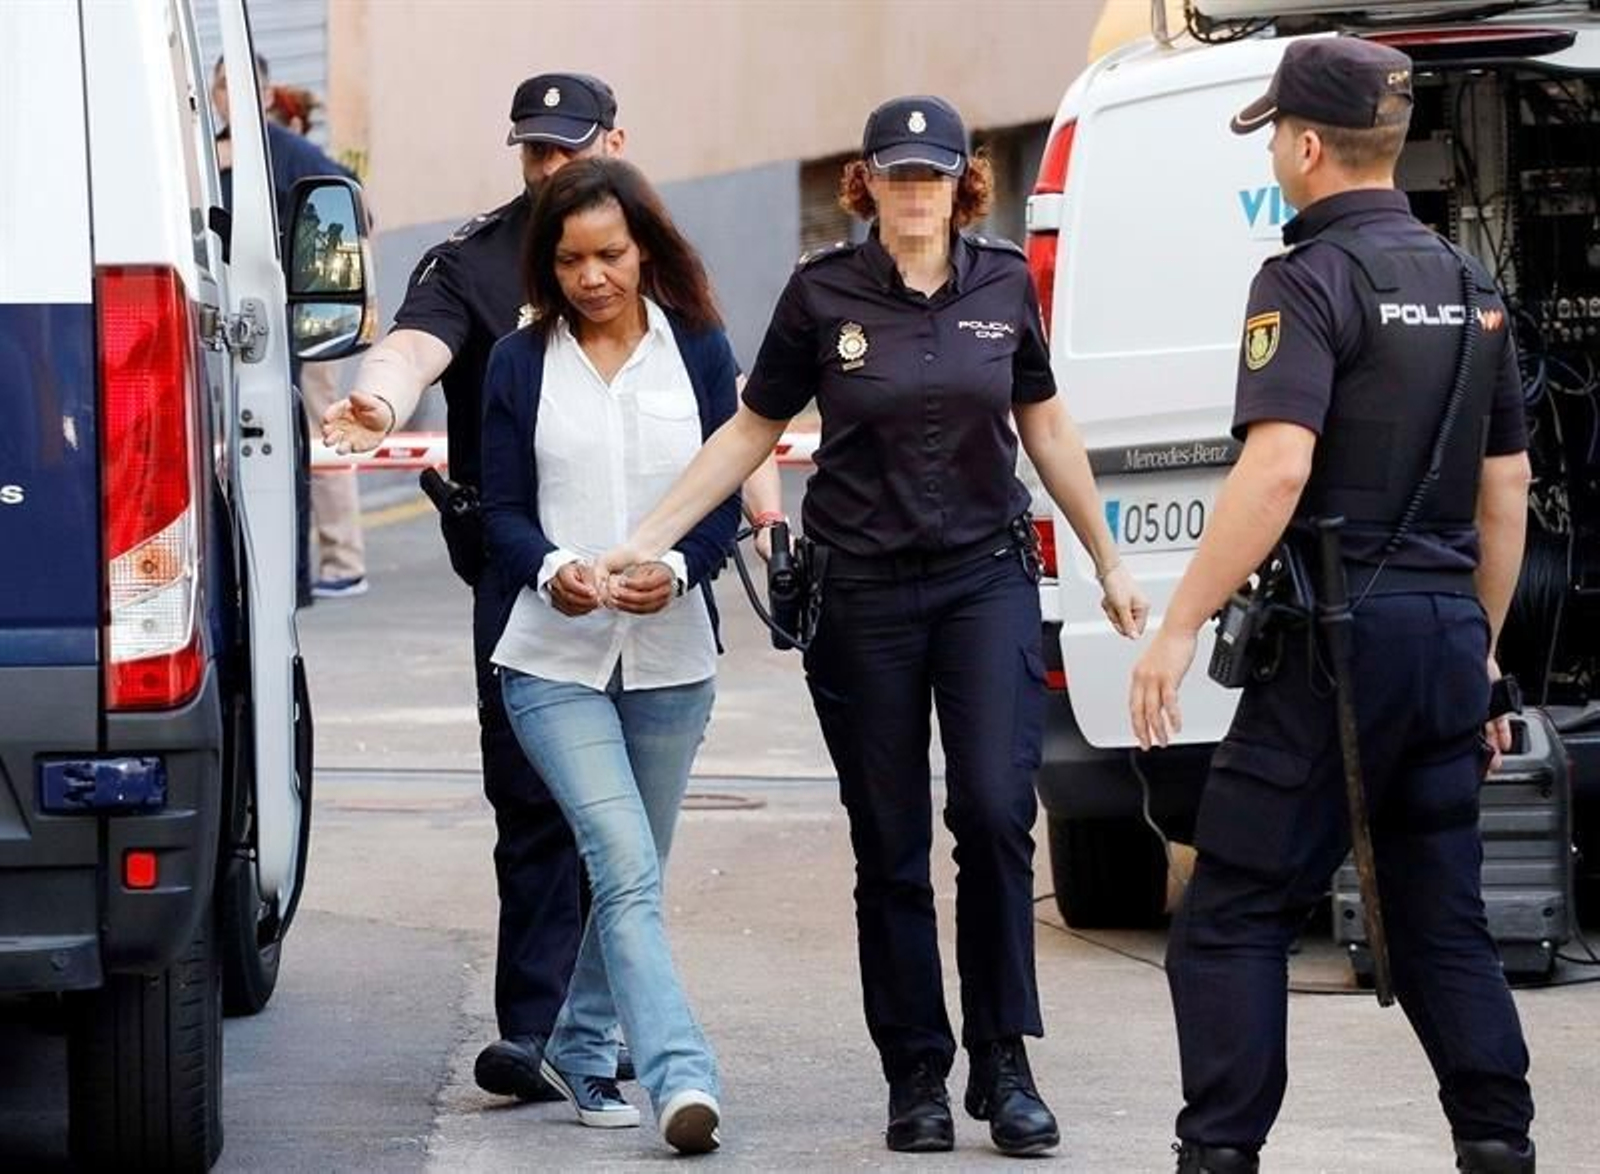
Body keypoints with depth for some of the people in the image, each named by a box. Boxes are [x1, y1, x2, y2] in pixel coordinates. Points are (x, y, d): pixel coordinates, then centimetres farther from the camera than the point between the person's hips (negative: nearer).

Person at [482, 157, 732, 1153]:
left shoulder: (697, 351, 5)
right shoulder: (521, 363, 4)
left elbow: (725, 497, 3)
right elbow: (504, 509, 4)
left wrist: (679, 569, -17)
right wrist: (551, 569, -17)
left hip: (672, 656, 2)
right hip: (555, 658, -2)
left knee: (631, 872, 11)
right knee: (628, 872, -16)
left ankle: (582, 1049, 30)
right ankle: (681, 1077, -25)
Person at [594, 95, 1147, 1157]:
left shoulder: (1004, 284, 2)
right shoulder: (824, 293, -3)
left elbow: (1046, 426, 14)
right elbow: (752, 433, 5)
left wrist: (1107, 562, 19)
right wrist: (648, 540, -1)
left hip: (988, 580, 1)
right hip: (863, 591, -1)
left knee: (996, 814, -12)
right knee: (891, 847, 3)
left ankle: (1003, 1066, -3)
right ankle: (917, 1079, 12)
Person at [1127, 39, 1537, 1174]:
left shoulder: (1311, 281, -10)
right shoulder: (1468, 287, 14)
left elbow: (1278, 467, -22)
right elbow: (1506, 491, 18)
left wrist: (1179, 628, -20)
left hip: (1339, 638, -7)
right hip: (1448, 631, 7)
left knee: (1233, 918, -2)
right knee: (1444, 920, 12)